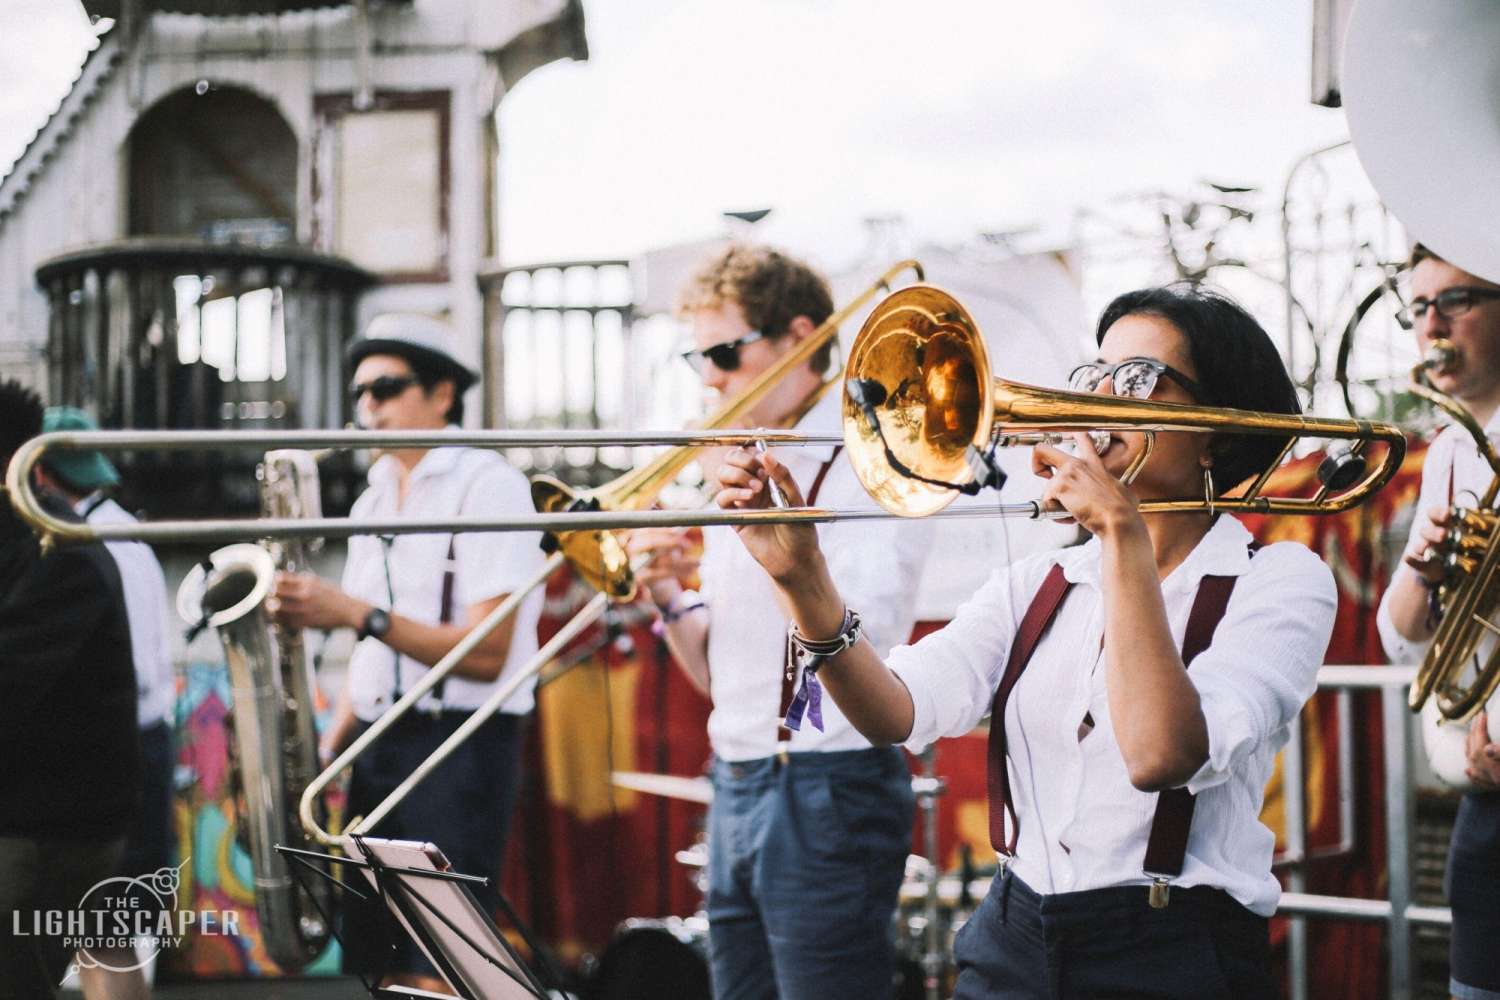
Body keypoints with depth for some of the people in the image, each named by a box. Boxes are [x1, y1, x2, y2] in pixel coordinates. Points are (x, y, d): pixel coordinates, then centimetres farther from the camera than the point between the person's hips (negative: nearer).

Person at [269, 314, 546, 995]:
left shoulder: (487, 486, -8)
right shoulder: (373, 501, 17)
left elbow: (487, 656, -16)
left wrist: (356, 612, -22)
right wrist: (328, 751, 6)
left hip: (461, 744, -8)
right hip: (379, 749, 8)